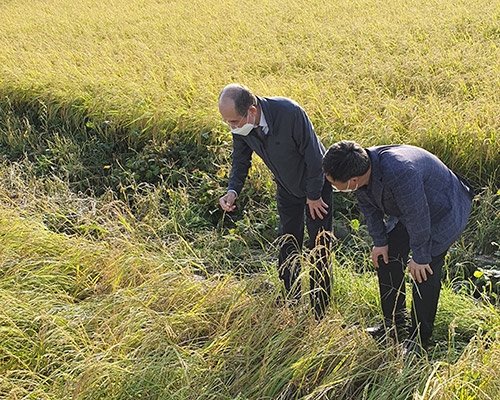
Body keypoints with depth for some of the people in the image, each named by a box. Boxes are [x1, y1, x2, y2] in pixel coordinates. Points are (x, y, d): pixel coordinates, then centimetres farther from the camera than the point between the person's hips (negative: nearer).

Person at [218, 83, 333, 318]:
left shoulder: (290, 113, -37)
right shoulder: (241, 124, -20)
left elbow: (313, 155, -27)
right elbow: (241, 159, -3)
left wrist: (314, 196, -17)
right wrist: (233, 190, -20)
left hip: (315, 186, -5)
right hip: (286, 188, 5)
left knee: (318, 249, 1)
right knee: (287, 247, 11)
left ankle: (319, 314, 13)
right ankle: (290, 306, 27)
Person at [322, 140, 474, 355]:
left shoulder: (399, 173, -45)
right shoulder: (360, 168, -19)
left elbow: (418, 216, -33)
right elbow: (368, 207, 0)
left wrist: (419, 258, -21)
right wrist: (380, 242, 4)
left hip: (443, 212, -8)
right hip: (406, 210, 8)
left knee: (424, 273, -11)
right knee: (386, 258, 7)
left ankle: (419, 339, 7)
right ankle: (393, 323, 24)